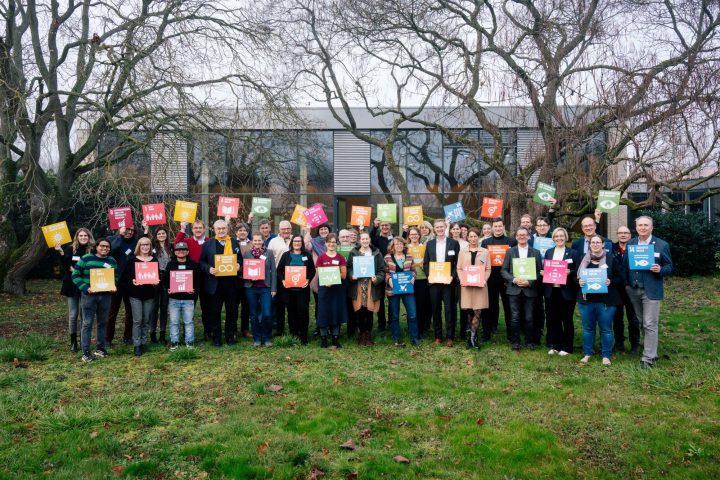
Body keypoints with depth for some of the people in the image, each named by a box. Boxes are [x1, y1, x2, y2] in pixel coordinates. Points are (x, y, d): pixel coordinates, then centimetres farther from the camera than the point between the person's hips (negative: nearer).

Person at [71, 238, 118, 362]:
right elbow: (75, 275, -4)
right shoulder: (85, 258, -5)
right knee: (87, 323, -2)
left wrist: (113, 287, -1)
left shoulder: (112, 261, 8)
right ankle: (85, 352, 2)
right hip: (89, 295, -4)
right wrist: (86, 288, -16)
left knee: (102, 322, 12)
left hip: (105, 295, 4)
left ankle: (100, 348, 24)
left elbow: (115, 277, 19)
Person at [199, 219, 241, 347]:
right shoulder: (208, 244, 5)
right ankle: (216, 337, 15)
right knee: (215, 311, 4)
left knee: (232, 310, 7)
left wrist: (239, 266, -8)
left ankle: (231, 336, 19)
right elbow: (202, 262, 4)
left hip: (231, 282, 1)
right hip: (215, 282, -1)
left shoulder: (234, 242, 10)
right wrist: (209, 269, -14)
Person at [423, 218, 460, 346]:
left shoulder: (454, 243, 3)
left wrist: (452, 276, -12)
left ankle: (450, 337, 6)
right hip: (434, 281, 3)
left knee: (449, 309, -2)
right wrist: (428, 276, -4)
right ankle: (438, 336, 15)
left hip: (448, 281, -2)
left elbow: (458, 263, 1)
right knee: (436, 309, 6)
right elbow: (425, 263, 11)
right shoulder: (429, 244, 10)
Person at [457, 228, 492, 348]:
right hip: (466, 284, 1)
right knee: (468, 311, 3)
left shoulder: (485, 252, 7)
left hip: (480, 284, -1)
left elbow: (488, 269, 6)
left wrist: (484, 280, -11)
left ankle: (472, 335, -3)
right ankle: (472, 335, 15)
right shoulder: (462, 251, 9)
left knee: (477, 311, -8)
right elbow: (459, 268, 8)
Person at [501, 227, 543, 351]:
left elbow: (539, 272, 4)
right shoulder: (510, 251, 7)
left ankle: (530, 341, 18)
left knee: (529, 318, 3)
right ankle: (515, 343, 11)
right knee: (515, 317, 0)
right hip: (514, 289, 0)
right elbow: (504, 270, 3)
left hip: (529, 289, 0)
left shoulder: (535, 252, 7)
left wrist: (529, 282, -11)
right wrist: (514, 280, -12)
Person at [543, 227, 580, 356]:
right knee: (552, 319, 8)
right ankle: (554, 345, 20)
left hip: (566, 291, -3)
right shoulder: (548, 252, 12)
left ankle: (566, 347, 15)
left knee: (567, 319, 5)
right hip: (550, 290, 3)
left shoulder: (573, 253, 1)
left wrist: (570, 272, -19)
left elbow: (578, 272, -1)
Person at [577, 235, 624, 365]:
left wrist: (610, 282, -18)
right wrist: (579, 281, -8)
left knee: (606, 329, 3)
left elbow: (620, 278, 1)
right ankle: (587, 353, 20)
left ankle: (606, 355, 13)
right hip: (586, 299, 3)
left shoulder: (611, 259, -1)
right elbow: (576, 276, 14)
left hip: (605, 300, -3)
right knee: (587, 328, 9)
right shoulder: (584, 259, 8)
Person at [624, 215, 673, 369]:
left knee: (650, 325, -5)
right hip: (633, 290, 4)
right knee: (641, 323, 15)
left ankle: (648, 358, 1)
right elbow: (625, 265, 9)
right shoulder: (630, 244, 8)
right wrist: (626, 284, 0)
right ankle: (650, 351, 30)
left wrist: (660, 270, -22)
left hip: (651, 291, -4)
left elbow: (669, 267, -1)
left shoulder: (662, 245, -3)